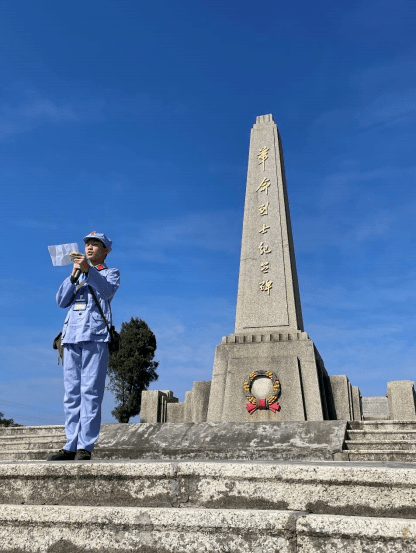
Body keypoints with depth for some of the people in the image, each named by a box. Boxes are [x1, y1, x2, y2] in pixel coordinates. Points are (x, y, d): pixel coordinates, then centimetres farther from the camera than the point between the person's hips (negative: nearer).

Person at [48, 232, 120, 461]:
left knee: (90, 392, -9)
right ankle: (71, 446, 5)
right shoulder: (76, 276, 27)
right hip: (71, 336, 5)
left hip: (96, 337, -5)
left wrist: (88, 270, -24)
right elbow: (61, 301, 12)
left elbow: (107, 290, -10)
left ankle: (85, 446, -8)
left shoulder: (111, 273, 14)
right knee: (71, 394, 2)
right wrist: (74, 275, -2)